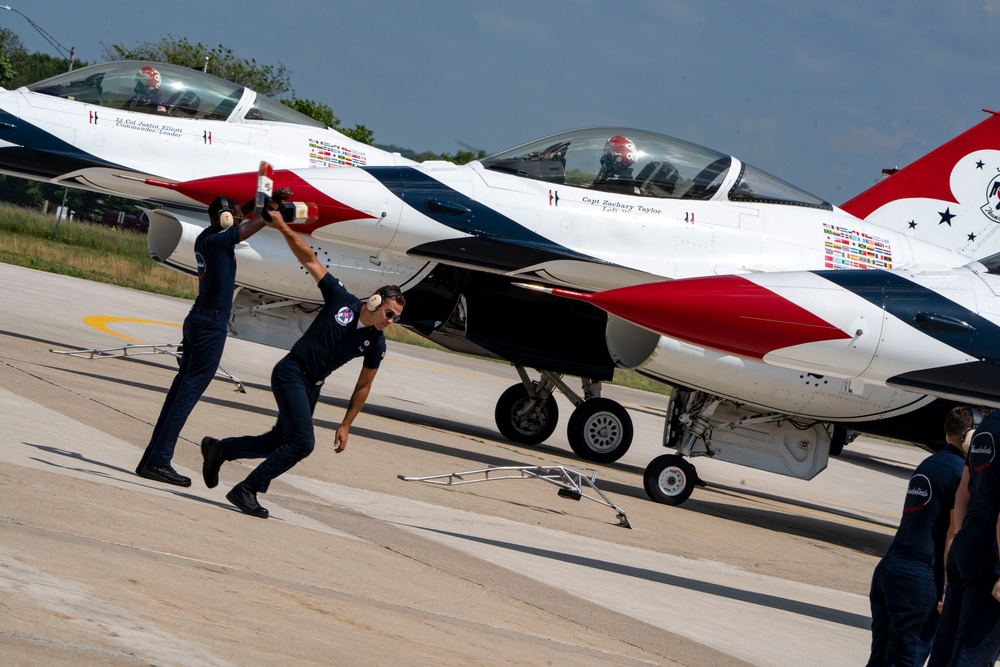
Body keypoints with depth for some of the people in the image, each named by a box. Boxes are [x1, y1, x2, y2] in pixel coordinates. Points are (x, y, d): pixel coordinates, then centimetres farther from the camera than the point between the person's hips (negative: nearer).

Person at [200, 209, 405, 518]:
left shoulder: (376, 345, -4)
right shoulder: (341, 300, -14)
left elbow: (363, 387, 7)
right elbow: (309, 260, -11)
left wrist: (345, 425, 7)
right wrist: (284, 229, -21)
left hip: (313, 386, 6)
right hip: (291, 373, -6)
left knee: (278, 442, 11)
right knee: (302, 443, -16)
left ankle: (219, 449, 32)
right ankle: (247, 490, -9)